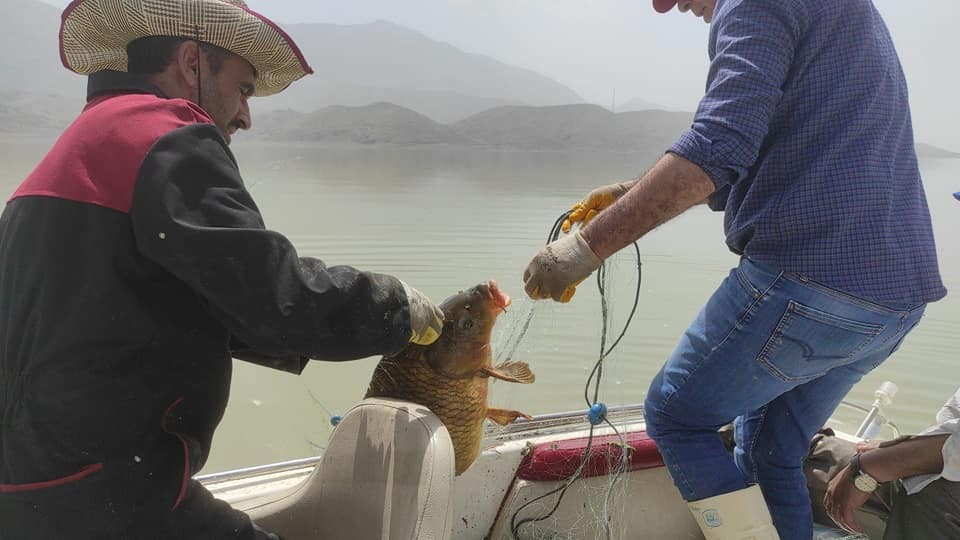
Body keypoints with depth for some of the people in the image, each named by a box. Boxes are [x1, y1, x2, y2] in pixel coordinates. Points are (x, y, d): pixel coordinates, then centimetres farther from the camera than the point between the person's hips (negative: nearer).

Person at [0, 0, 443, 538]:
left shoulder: (89, 138, 18)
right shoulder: (168, 137, -13)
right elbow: (278, 295, -21)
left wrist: (302, 336, 16)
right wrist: (399, 307, -6)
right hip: (100, 495, -10)